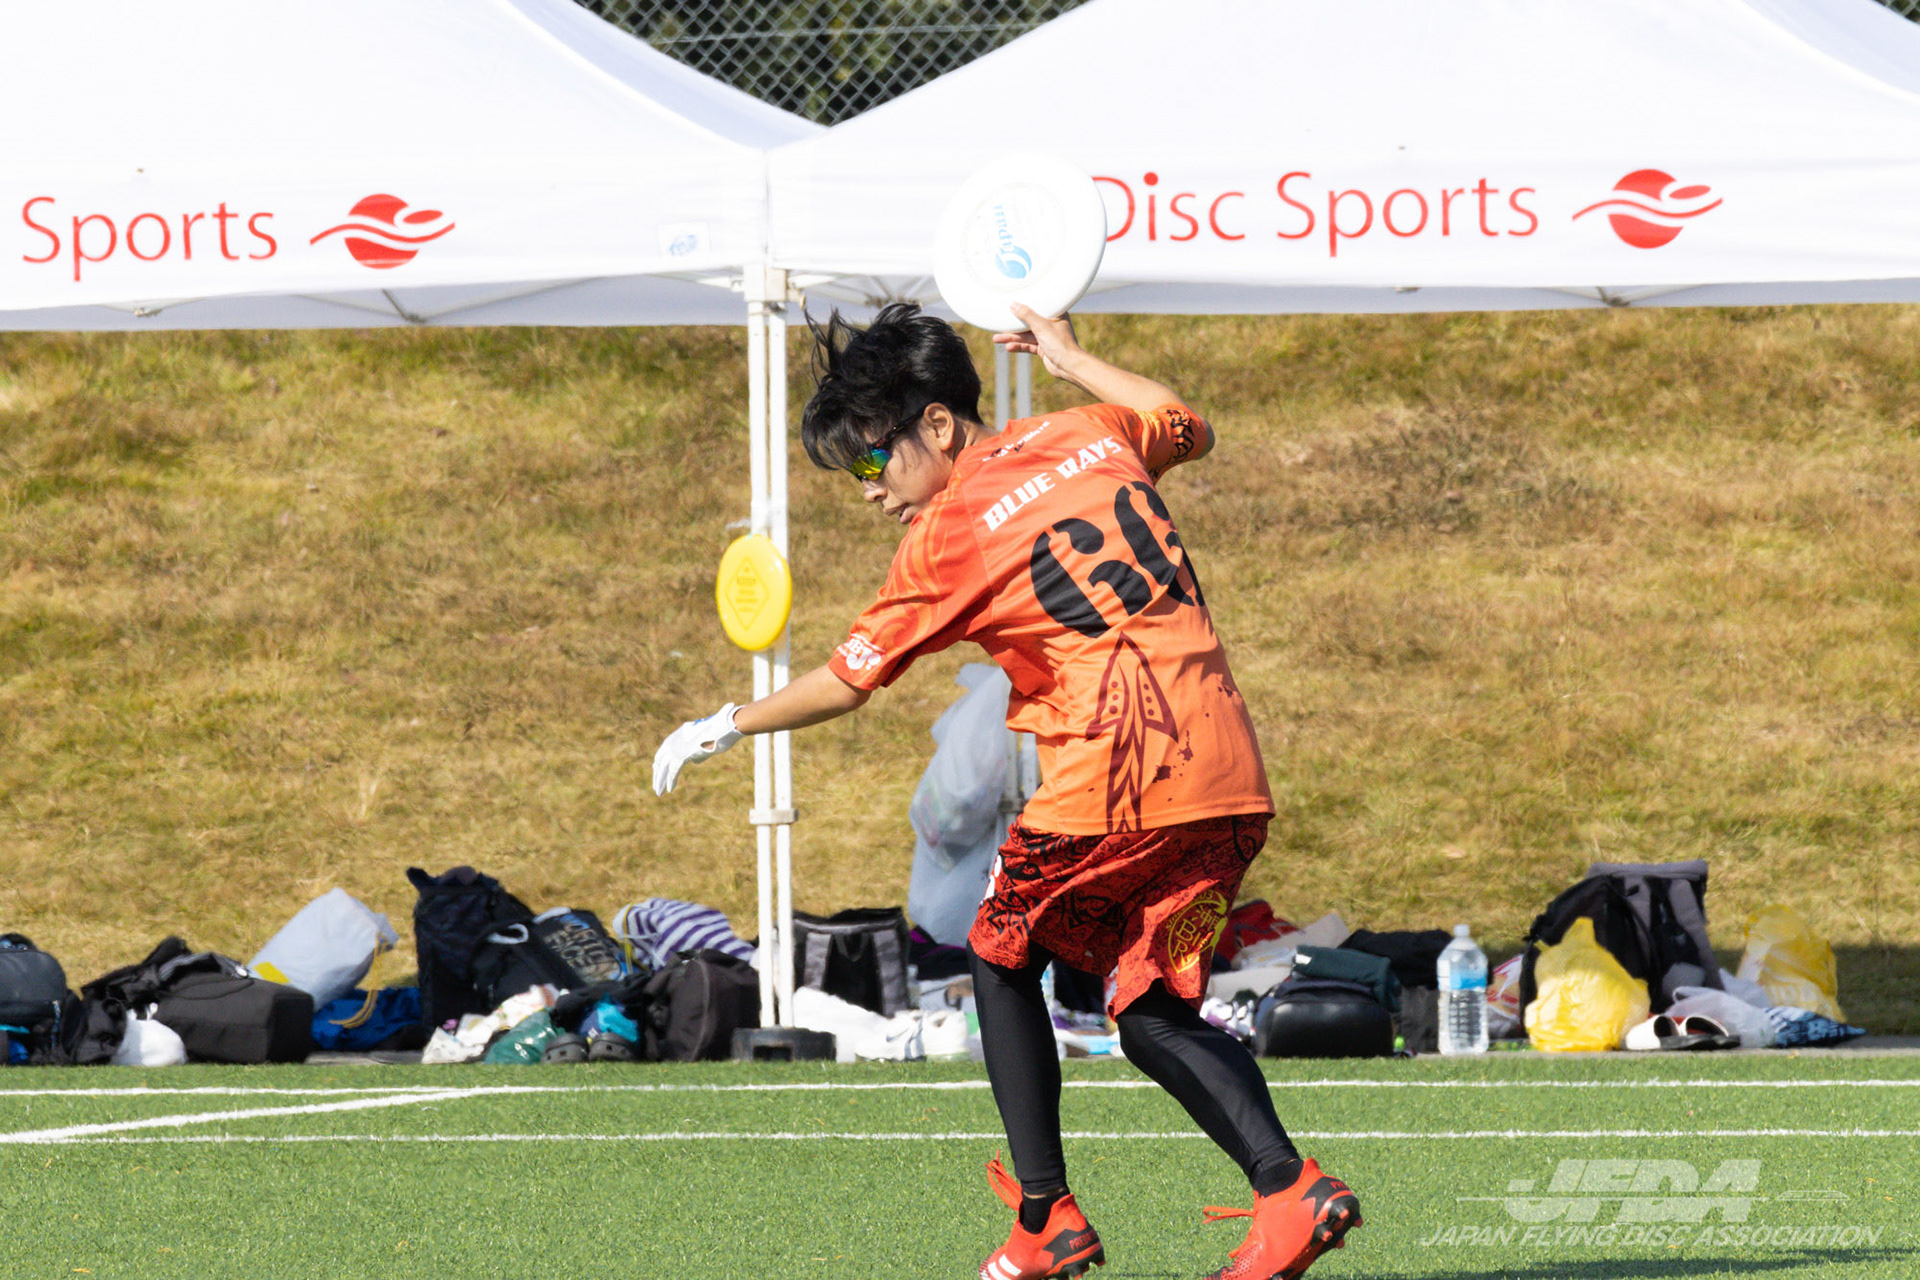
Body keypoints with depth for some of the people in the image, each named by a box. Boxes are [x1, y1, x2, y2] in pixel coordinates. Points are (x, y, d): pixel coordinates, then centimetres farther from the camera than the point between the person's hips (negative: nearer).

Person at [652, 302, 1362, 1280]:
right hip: (1227, 775, 6)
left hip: (1112, 778, -6)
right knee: (1153, 1018, 13)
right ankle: (1290, 1188, -9)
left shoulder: (947, 536, -2)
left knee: (1002, 959, 18)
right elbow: (1191, 429, 36)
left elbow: (849, 678, 8)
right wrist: (1072, 361, 40)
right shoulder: (1091, 434, 14)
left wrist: (728, 725, 22)